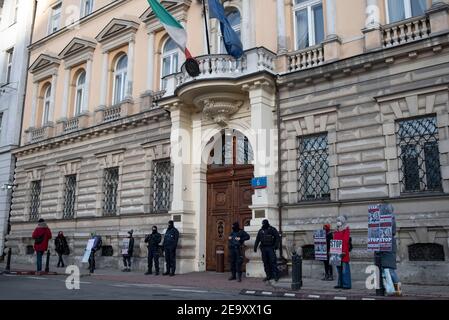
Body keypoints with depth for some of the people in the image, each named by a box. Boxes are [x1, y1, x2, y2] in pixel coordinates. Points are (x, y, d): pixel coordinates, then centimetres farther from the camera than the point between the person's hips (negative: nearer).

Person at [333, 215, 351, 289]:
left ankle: (347, 284, -2)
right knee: (339, 269, 11)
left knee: (345, 269, -6)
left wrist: (344, 251, -20)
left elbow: (345, 241, -15)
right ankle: (340, 284, 17)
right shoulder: (336, 231, 17)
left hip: (343, 253, -8)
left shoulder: (346, 230, -7)